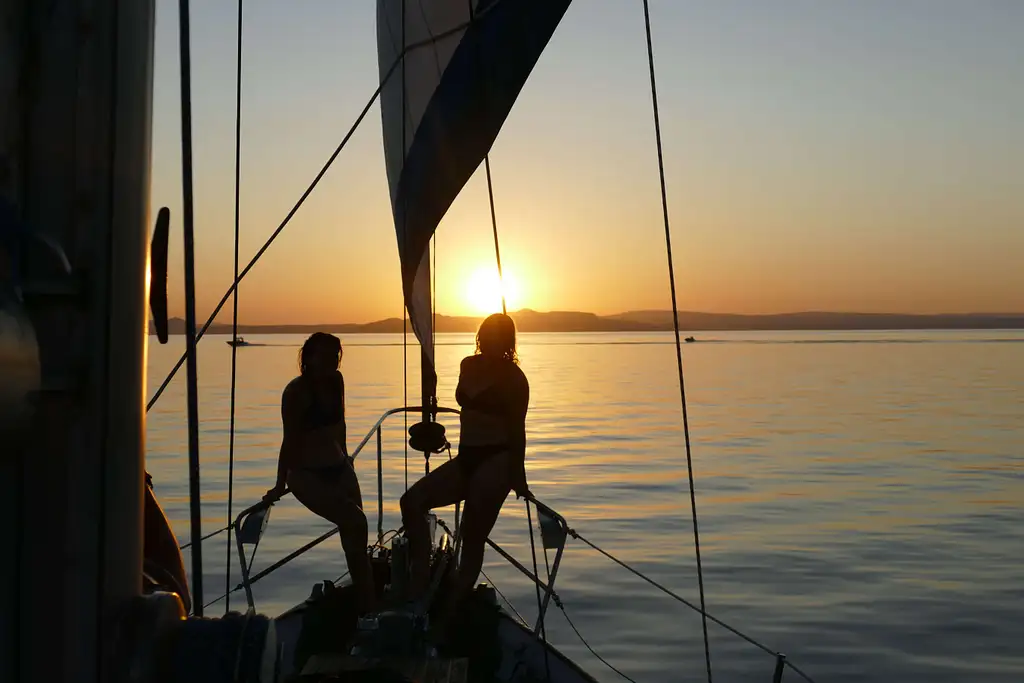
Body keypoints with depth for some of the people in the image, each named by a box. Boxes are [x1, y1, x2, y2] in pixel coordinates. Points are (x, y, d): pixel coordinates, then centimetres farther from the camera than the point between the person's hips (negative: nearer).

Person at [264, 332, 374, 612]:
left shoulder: (336, 381, 4)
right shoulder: (296, 391, -15)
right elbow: (291, 440, -17)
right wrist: (280, 485, -15)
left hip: (340, 469, 7)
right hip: (307, 475, -7)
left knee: (353, 536, 2)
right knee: (355, 523, -20)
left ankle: (367, 605, 7)